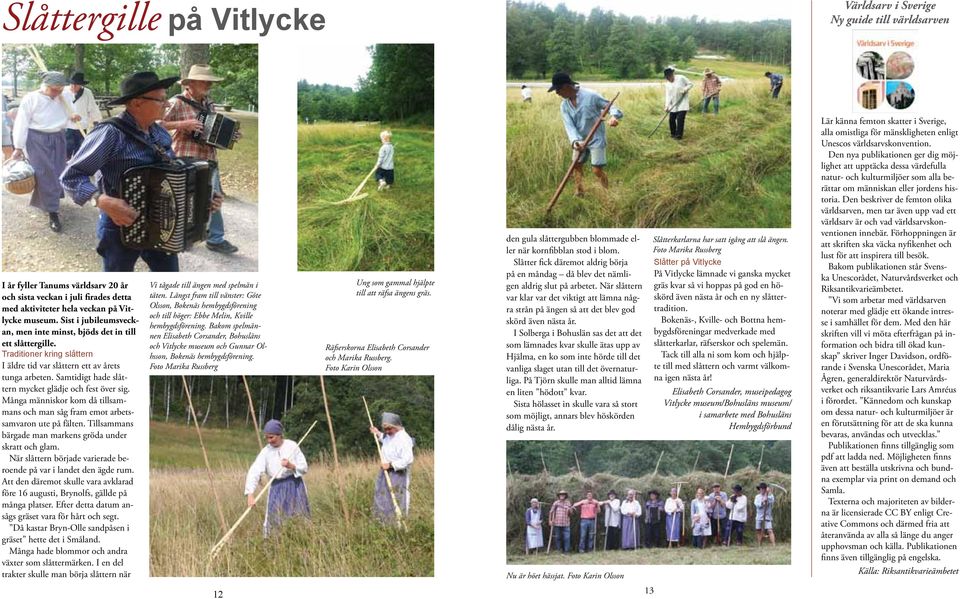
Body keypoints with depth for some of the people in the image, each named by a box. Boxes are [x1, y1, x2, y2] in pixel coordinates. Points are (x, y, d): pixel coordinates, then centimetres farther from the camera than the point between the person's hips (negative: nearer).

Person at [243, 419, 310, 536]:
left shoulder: (292, 446, -6)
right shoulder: (266, 451, -6)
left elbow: (304, 468, -1)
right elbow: (254, 472, -16)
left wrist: (291, 466, -23)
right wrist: (250, 494, -29)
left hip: (294, 486, -1)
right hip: (276, 488, 1)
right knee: (274, 521, -2)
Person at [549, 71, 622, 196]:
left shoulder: (591, 96, -21)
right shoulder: (564, 106, -5)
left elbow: (612, 107, -17)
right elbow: (569, 126, -15)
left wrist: (614, 117, -42)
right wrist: (575, 141, -36)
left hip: (596, 139, -6)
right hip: (580, 140, 6)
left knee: (597, 171, -9)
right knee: (576, 166, 11)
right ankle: (579, 193, 29)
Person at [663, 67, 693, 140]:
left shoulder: (681, 78, -9)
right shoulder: (668, 84, 6)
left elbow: (690, 84, -2)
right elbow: (668, 95, 1)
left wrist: (685, 89, -19)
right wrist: (667, 105, -12)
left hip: (683, 102, -5)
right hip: (673, 105, 5)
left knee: (680, 118, -13)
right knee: (672, 119, 3)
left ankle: (679, 135, -8)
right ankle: (673, 133, 21)